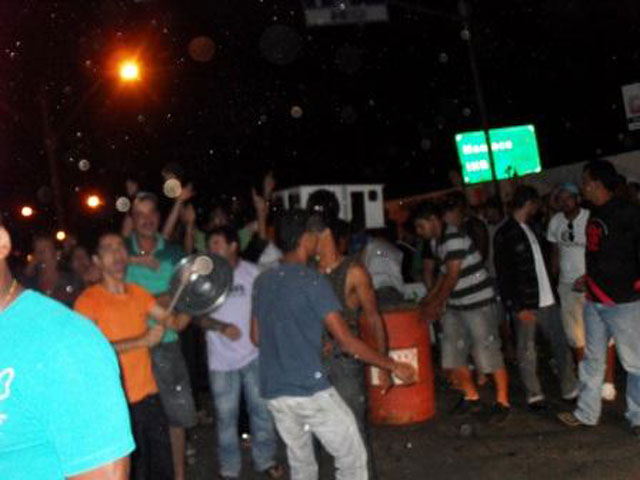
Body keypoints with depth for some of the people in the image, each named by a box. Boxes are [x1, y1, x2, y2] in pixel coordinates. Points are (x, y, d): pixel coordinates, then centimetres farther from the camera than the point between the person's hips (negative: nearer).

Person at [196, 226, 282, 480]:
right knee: (226, 416, 8)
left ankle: (265, 459, 26)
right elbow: (198, 315, -3)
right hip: (221, 359, 0)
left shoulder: (253, 273, -2)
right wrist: (222, 327, -18)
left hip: (254, 355, 0)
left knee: (261, 410, 8)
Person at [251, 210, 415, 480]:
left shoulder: (262, 282, 8)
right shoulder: (311, 281, -12)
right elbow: (346, 341, -15)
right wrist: (393, 366, -7)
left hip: (273, 390, 7)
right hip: (310, 389, -7)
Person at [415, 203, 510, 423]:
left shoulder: (454, 238, -18)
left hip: (478, 303, -9)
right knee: (453, 356, 9)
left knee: (489, 354, -3)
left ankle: (503, 402, 10)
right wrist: (429, 299, 12)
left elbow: (453, 276, -18)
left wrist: (436, 304, -12)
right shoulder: (436, 241, 9)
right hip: (455, 306, 9)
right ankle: (471, 397, 24)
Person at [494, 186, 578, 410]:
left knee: (561, 343, 8)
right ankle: (534, 395, 13)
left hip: (546, 299, 8)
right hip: (525, 303, -7)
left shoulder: (530, 228, 16)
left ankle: (570, 389, 17)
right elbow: (503, 275, -13)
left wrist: (551, 290, 11)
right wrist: (517, 307, -16)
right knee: (526, 351, 2)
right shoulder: (505, 234, -10)